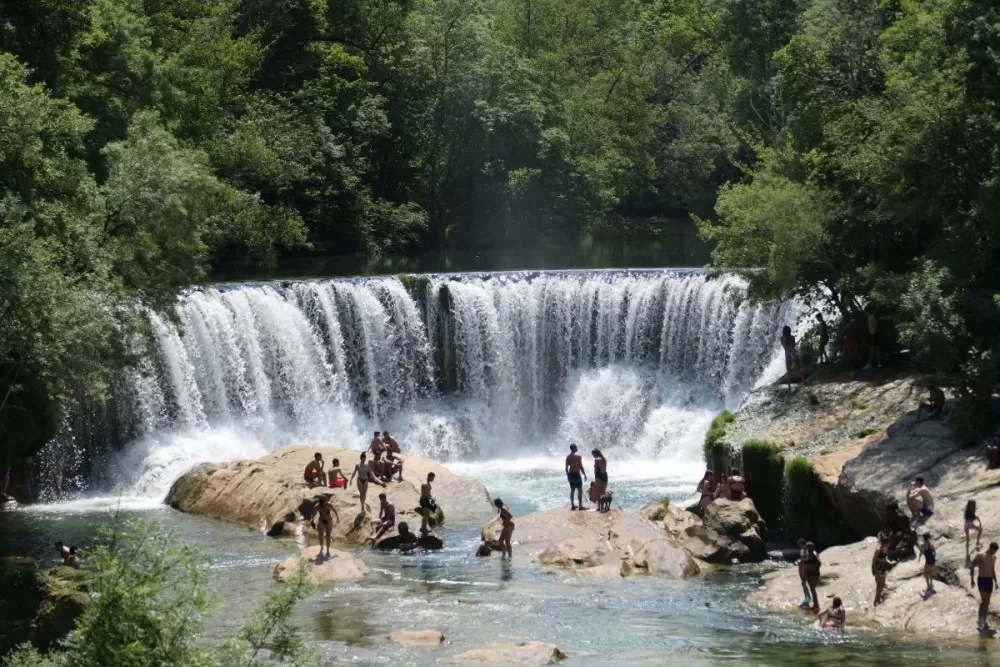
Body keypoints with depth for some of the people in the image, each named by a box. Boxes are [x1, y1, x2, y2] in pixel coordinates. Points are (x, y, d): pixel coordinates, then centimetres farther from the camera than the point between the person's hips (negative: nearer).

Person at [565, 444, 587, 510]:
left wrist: (567, 475, 19)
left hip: (570, 474, 6)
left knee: (572, 490, 13)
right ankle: (580, 505, -2)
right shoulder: (578, 456, -12)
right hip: (576, 474, -6)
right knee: (580, 489, 0)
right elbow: (581, 466, -14)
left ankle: (572, 505, 15)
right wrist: (584, 474, -6)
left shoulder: (568, 457, 7)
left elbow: (566, 467, 9)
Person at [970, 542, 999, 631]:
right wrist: (972, 579, -10)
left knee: (987, 602, 7)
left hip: (990, 580, 6)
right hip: (982, 580, -6)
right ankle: (980, 620, -7)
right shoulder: (980, 556, -10)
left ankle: (984, 621, 14)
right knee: (984, 601, -14)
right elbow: (972, 567, -5)